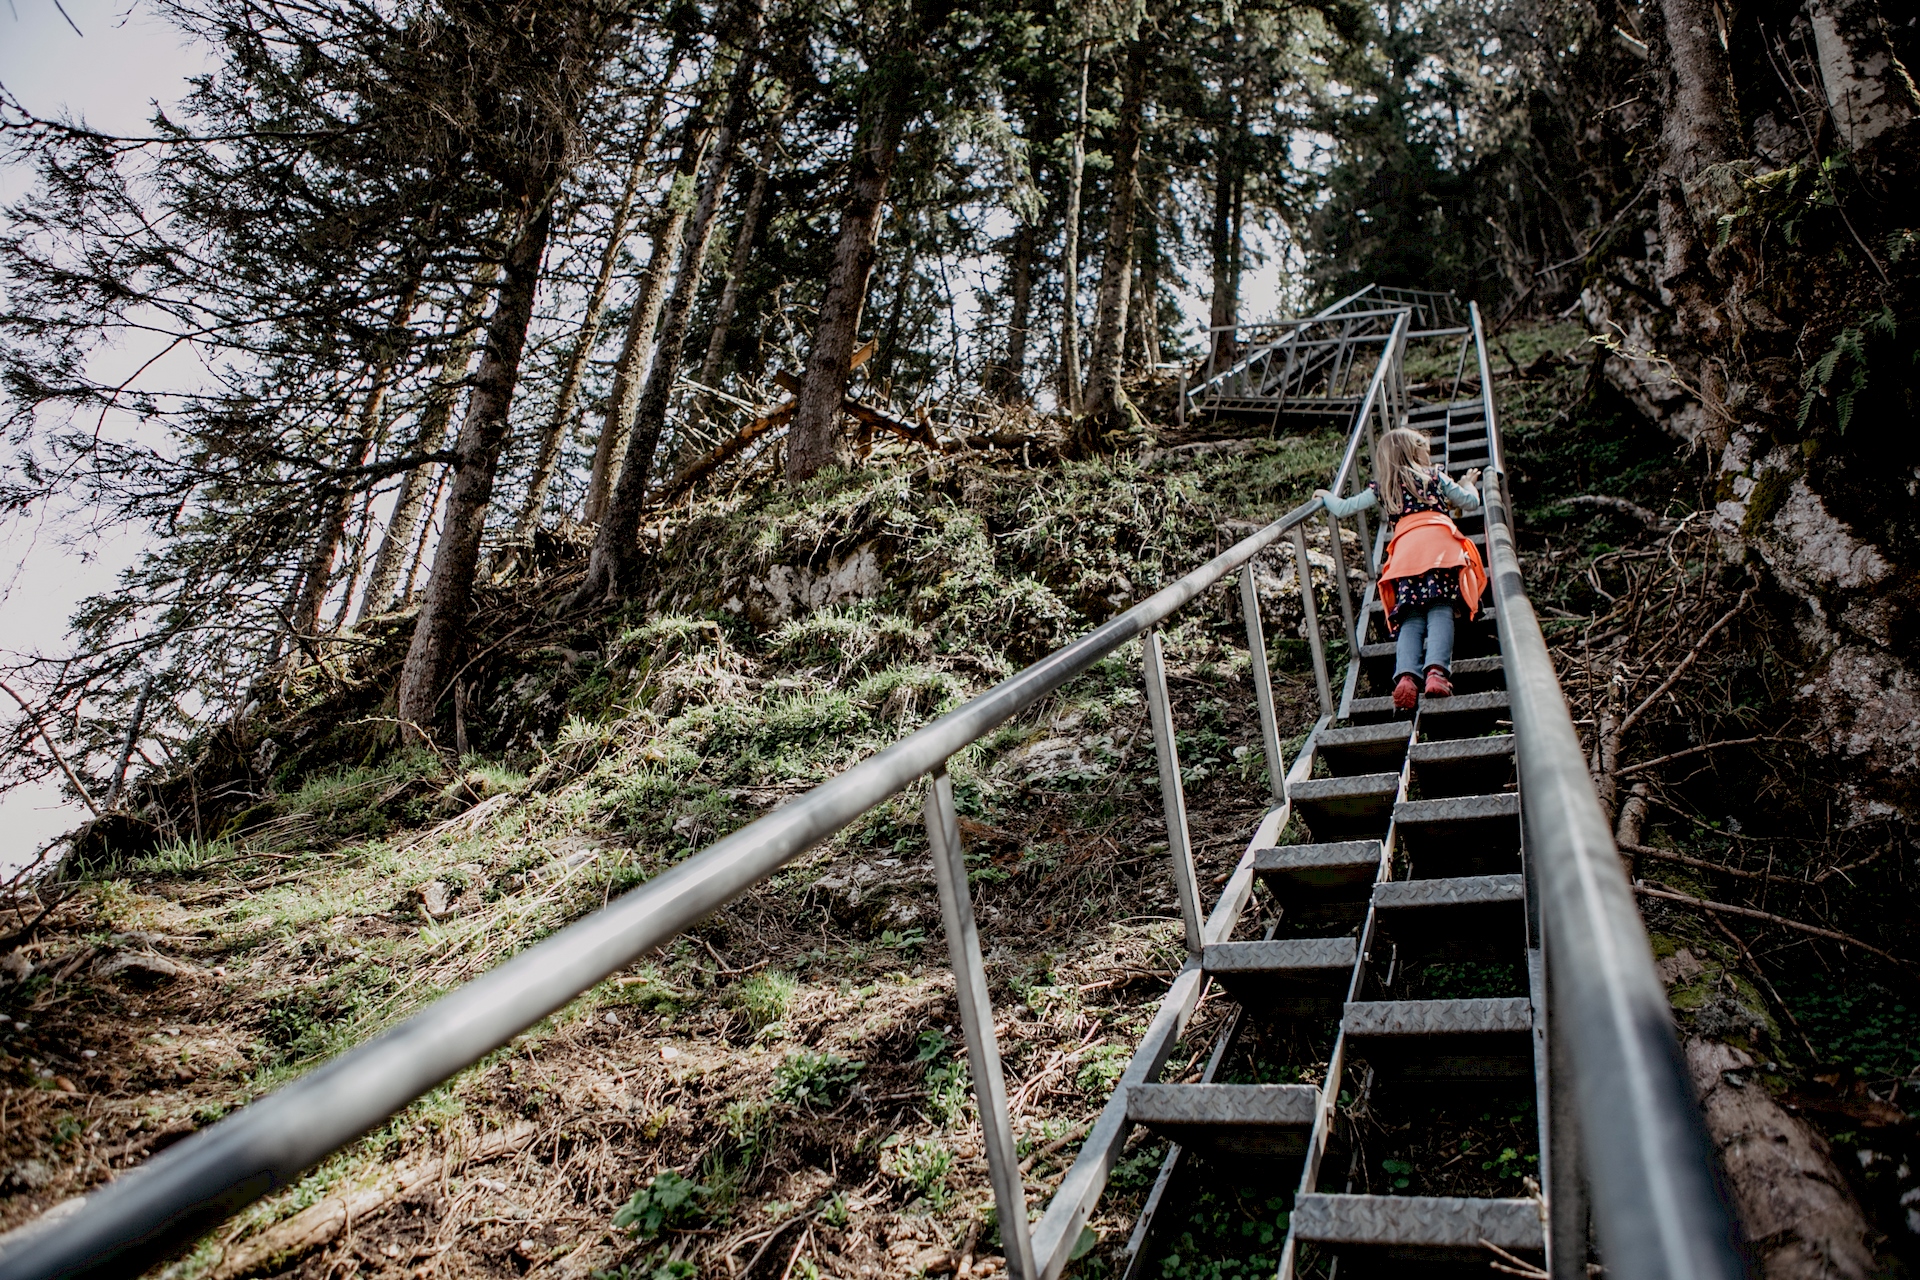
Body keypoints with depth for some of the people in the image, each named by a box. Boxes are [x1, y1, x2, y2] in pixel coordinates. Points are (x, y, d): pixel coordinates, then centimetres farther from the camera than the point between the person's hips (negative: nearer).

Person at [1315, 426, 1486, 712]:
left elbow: (1343, 509, 23)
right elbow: (1470, 502, 30)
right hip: (1440, 541, -1)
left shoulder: (1381, 489, 24)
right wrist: (1470, 483, 52)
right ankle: (1437, 670, -32)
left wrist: (1325, 495, 44)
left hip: (1405, 549, 1)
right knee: (1440, 612, -10)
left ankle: (1406, 675, -25)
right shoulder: (1435, 475, 24)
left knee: (1411, 618, -3)